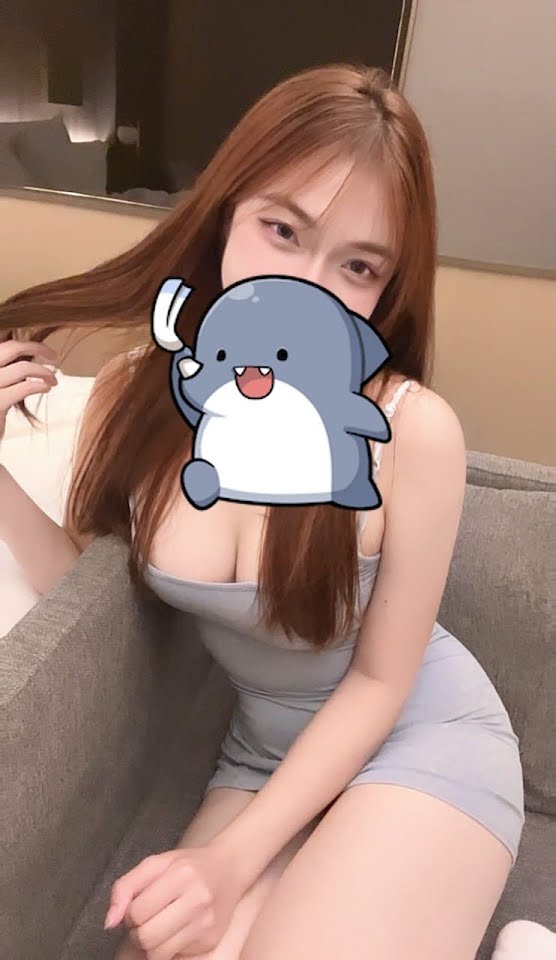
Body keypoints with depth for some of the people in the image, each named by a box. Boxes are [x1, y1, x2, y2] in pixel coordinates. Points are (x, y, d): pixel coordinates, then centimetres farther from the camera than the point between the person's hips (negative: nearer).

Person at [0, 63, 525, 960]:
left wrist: (233, 858, -14)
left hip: (423, 737, -3)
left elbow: (380, 680, -15)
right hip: (263, 751, 4)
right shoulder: (135, 394, -15)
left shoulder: (411, 429, -27)